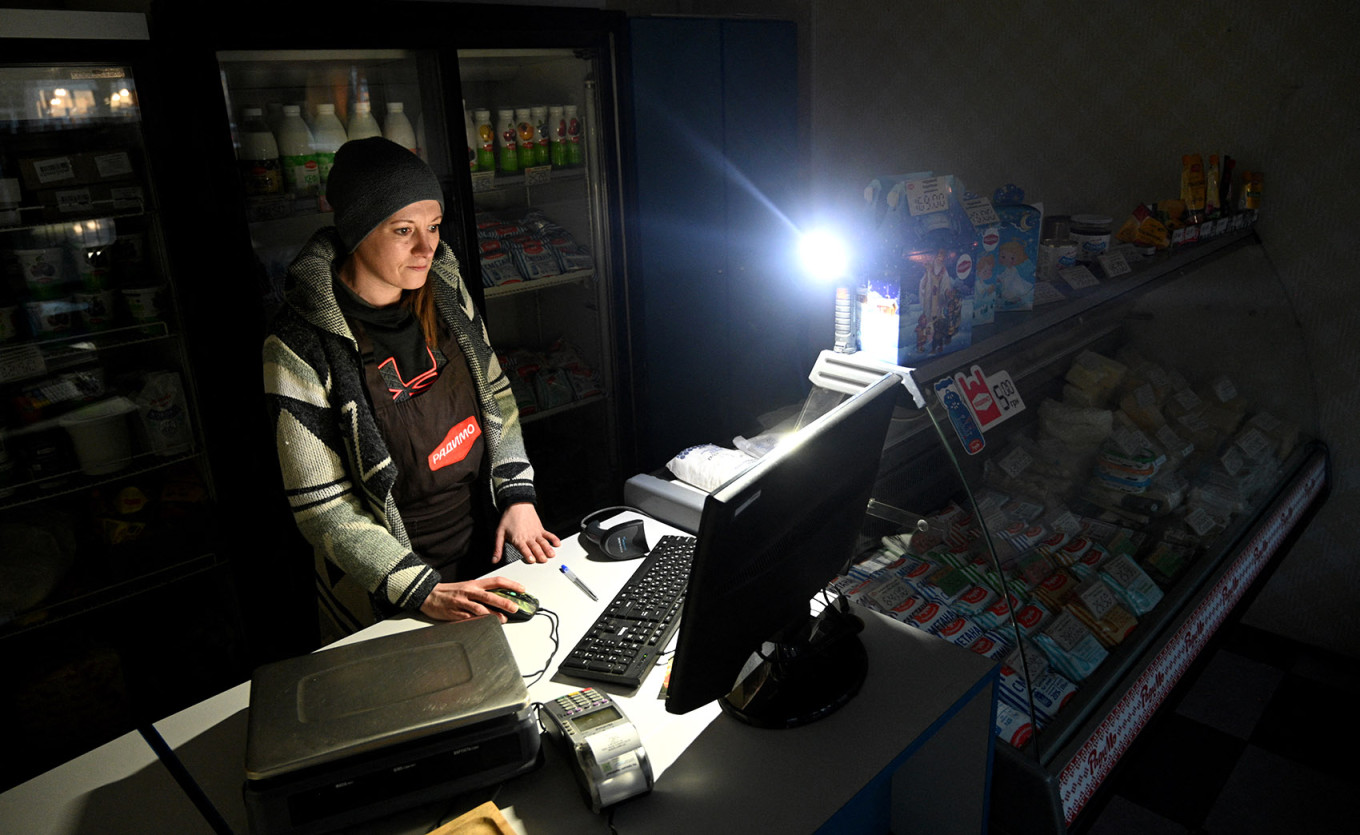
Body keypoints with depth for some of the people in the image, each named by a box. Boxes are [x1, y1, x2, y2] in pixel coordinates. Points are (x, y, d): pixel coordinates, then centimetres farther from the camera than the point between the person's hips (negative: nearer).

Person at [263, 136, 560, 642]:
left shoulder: (446, 291, -4)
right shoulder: (301, 345, -20)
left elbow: (495, 393, 7)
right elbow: (321, 504, -19)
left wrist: (517, 495, -5)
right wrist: (424, 591, -25)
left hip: (489, 544, 5)